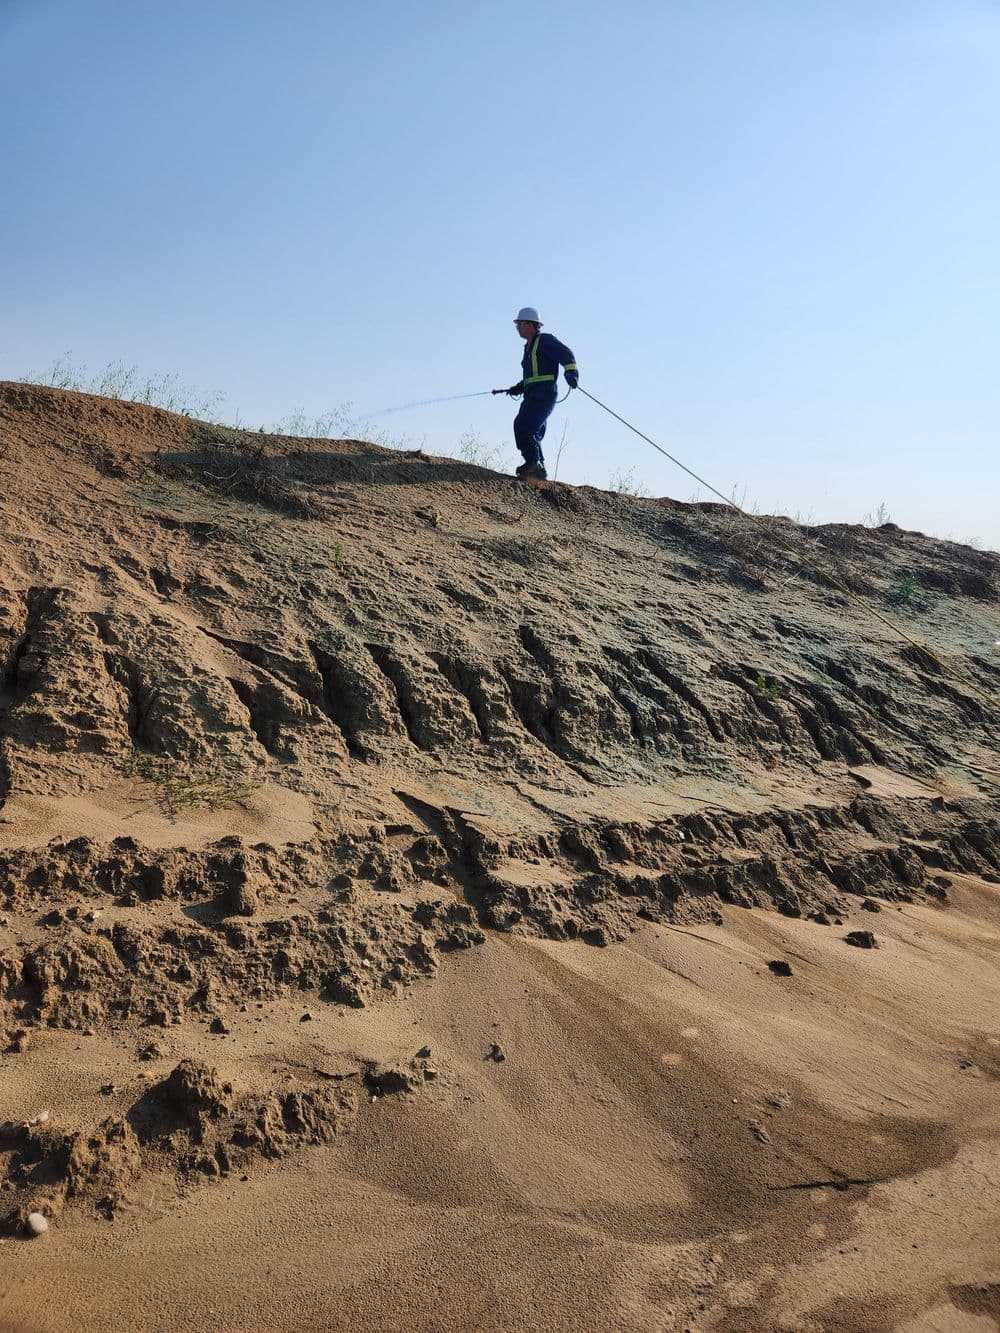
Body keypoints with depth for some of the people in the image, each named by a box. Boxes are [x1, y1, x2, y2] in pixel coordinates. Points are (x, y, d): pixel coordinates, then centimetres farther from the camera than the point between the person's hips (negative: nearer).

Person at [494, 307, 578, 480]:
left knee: (522, 425, -21)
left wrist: (571, 372, -29)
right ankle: (538, 469, 10)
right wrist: (519, 388, 21)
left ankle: (533, 462, -20)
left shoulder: (545, 340, -2)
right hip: (533, 396, 10)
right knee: (531, 433, 7)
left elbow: (566, 354, -13)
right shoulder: (529, 347, 26)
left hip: (543, 394, -10)